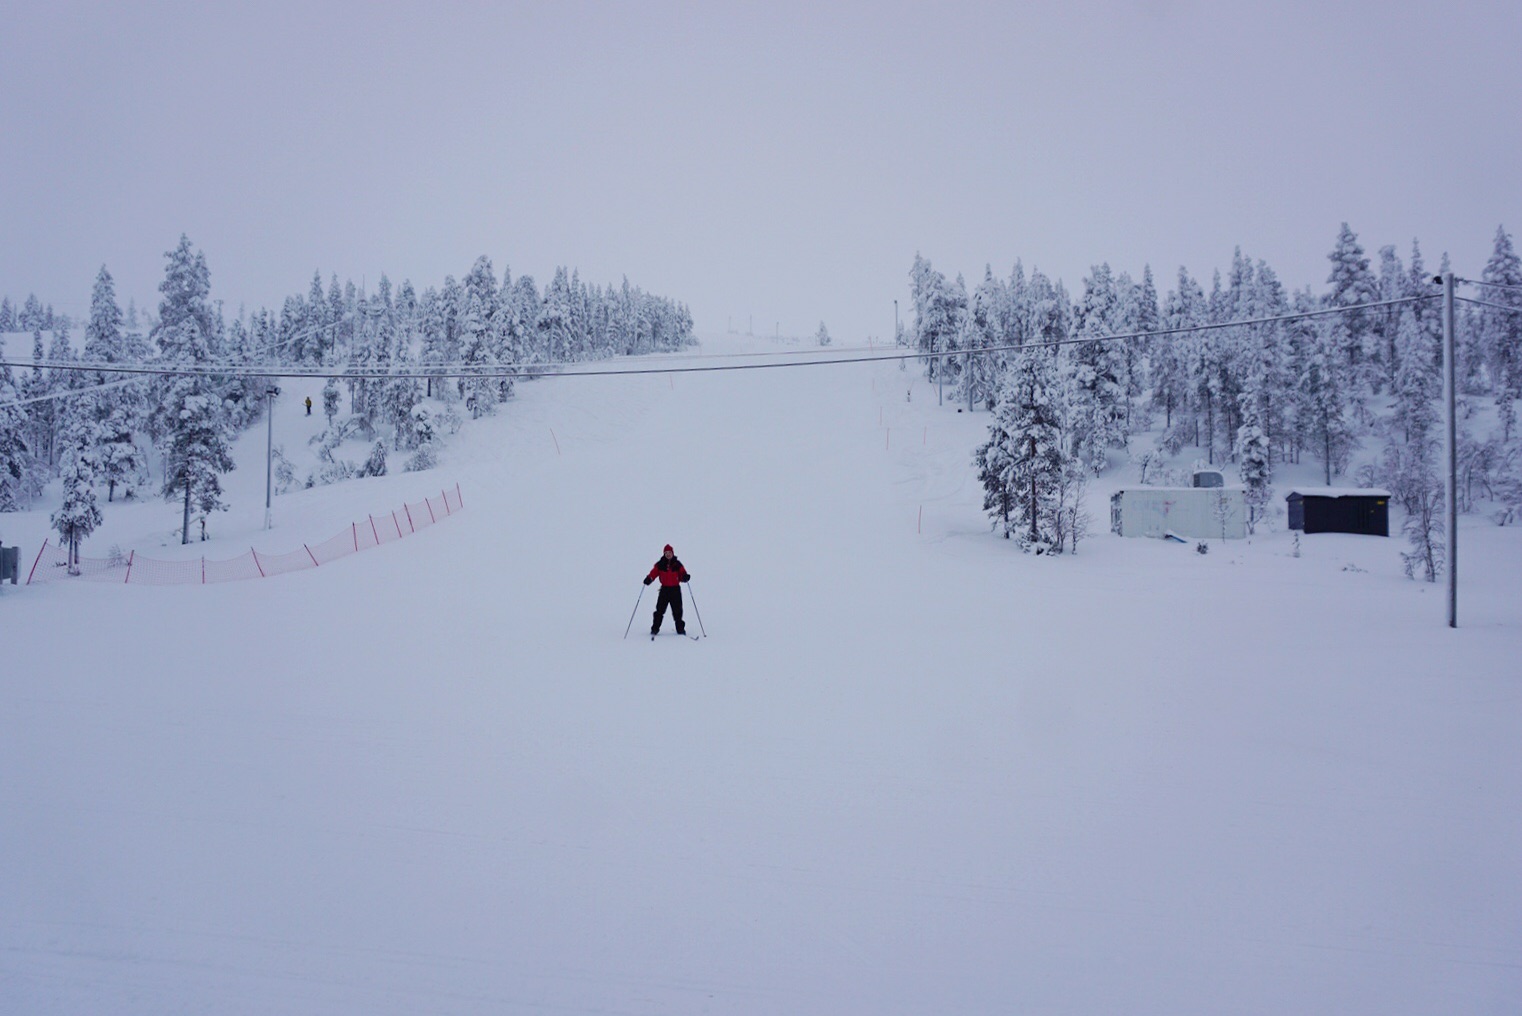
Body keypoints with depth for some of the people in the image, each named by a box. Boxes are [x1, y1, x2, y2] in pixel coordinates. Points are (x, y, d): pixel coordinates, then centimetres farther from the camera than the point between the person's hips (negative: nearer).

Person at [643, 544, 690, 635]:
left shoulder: (677, 564, 3)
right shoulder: (660, 564, 2)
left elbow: (682, 575, 0)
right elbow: (654, 573, -2)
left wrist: (685, 577, -23)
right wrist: (649, 578, -22)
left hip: (675, 590, 0)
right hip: (664, 589, 0)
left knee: (677, 610, 3)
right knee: (660, 610, -4)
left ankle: (680, 629, 12)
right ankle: (655, 629, 3)